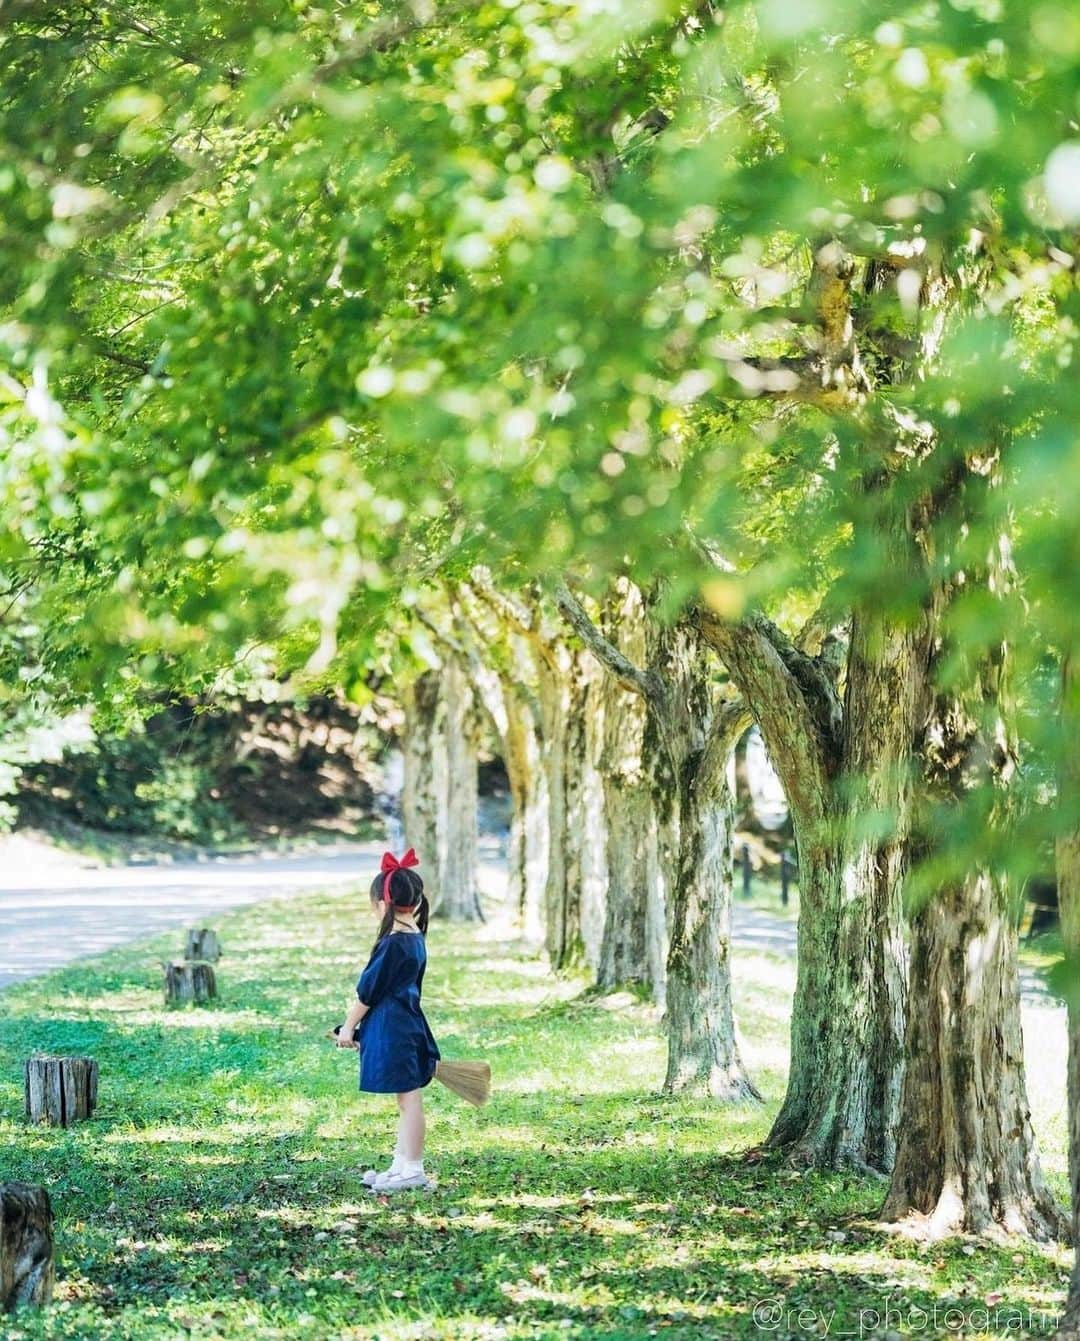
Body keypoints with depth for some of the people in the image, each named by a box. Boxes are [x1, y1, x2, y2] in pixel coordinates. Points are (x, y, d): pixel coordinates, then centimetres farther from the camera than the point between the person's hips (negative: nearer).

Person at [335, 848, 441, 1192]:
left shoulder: (392, 945, -19)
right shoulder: (416, 940, 8)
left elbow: (368, 991, -14)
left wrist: (349, 1026, -3)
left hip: (390, 1030, -9)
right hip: (409, 1024, 9)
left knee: (409, 1100, -3)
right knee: (408, 1101, 13)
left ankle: (412, 1170, 2)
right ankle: (401, 1165, 21)